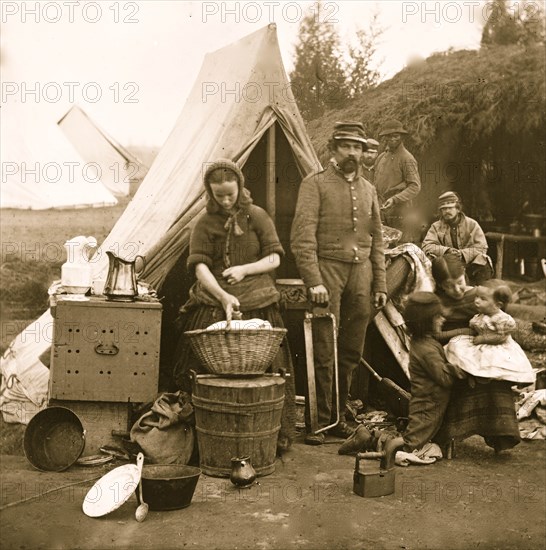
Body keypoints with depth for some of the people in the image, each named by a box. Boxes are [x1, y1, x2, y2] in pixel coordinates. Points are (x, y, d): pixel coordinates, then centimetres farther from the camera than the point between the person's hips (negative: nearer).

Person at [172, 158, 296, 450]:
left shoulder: (257, 216, 8)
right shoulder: (205, 223, 6)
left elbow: (274, 259, 7)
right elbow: (200, 266, -6)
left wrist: (245, 269, -11)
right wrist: (223, 296, -22)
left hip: (257, 306, 0)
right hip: (214, 306, 0)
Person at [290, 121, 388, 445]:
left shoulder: (368, 190, 17)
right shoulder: (316, 184, 0)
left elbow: (377, 240, 18)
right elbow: (303, 237, -8)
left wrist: (380, 285, 12)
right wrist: (313, 281, -16)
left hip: (361, 274, 5)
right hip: (328, 270, -5)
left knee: (351, 352, 7)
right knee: (324, 351, -6)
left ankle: (338, 415, 18)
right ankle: (319, 421, 3)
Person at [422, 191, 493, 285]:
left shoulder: (472, 224, 5)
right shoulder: (436, 227, 8)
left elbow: (482, 248, -4)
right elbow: (426, 246, -7)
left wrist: (462, 253, -22)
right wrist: (447, 250, -23)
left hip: (470, 265, -1)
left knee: (484, 266, -31)